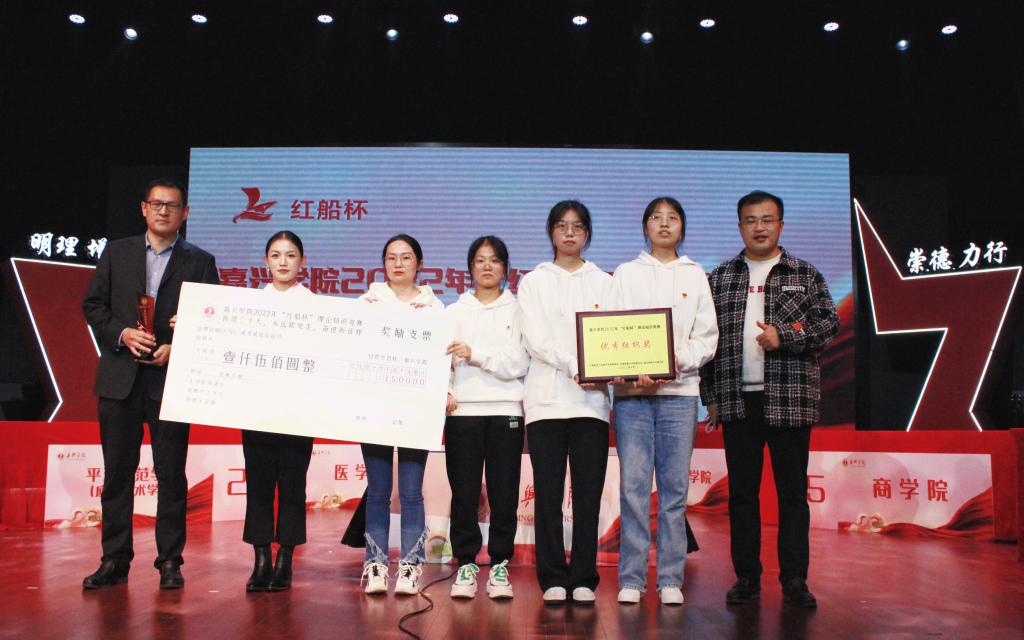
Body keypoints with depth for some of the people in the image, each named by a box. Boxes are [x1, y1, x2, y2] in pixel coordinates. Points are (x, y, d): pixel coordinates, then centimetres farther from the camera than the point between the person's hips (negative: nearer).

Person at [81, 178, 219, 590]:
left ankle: (170, 561, 12)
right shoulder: (116, 253, 11)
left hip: (172, 378, -2)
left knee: (171, 474, 2)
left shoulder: (200, 262, 5)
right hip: (120, 378, 2)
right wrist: (121, 334, -8)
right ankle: (114, 560, 16)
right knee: (117, 471, 7)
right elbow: (92, 305, 9)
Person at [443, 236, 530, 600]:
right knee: (464, 493, 1)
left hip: (505, 411, -1)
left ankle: (499, 566, 11)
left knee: (504, 494, 1)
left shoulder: (517, 311, 8)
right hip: (462, 412, 1)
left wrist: (475, 354, -14)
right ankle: (466, 565, 12)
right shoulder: (454, 312, 13)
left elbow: (518, 363, -4)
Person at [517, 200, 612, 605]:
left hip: (592, 399, 1)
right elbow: (535, 340, -2)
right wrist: (575, 367, -17)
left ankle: (583, 579, 9)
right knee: (548, 494, 0)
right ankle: (553, 579, 8)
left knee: (588, 494, 0)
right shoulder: (534, 282, 11)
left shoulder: (604, 282, 14)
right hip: (547, 398, -1)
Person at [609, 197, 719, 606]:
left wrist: (678, 361, -11)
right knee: (633, 485, -5)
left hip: (679, 391, 1)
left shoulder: (695, 275, 15)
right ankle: (631, 579, 3)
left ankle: (670, 579, 8)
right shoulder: (626, 273, 13)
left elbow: (707, 337, 7)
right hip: (631, 391, -1)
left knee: (675, 487, 0)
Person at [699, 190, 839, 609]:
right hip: (737, 401, 2)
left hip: (790, 401, -1)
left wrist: (785, 336, -13)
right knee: (741, 491, 6)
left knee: (792, 492, 3)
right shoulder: (720, 278, 12)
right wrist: (711, 395, 5)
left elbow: (829, 323, 3)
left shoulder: (805, 275, 9)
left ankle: (794, 579, 13)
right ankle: (747, 577, 16)